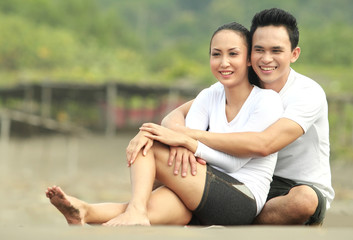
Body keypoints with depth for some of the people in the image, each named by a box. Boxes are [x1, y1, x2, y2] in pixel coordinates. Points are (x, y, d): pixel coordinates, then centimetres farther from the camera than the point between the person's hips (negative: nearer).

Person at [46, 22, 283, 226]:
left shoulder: (267, 101, -3)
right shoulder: (209, 97, 17)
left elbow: (234, 162, -11)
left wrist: (185, 141, -19)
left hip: (243, 203, -5)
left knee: (149, 145, -16)